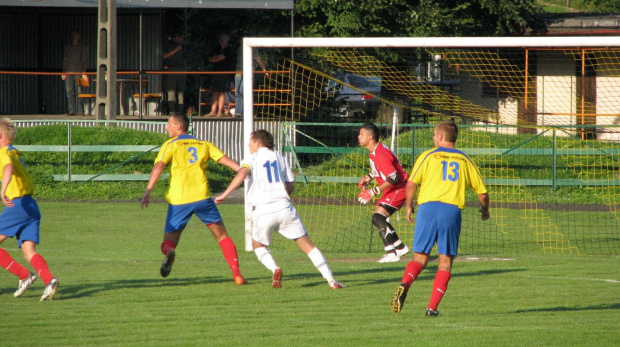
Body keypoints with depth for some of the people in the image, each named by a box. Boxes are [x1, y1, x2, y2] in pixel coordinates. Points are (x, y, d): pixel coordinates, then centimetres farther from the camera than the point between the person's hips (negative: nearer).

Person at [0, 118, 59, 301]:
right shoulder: (16, 153, 23)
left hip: (17, 205, -9)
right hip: (31, 206, 9)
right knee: (29, 251, -3)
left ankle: (24, 275, -9)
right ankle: (49, 279, -27)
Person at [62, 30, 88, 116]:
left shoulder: (82, 48, 6)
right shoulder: (67, 47, 16)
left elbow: (84, 60, 2)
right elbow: (65, 60, 17)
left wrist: (84, 73, -7)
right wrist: (63, 72, 9)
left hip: (78, 72, -3)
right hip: (69, 72, 3)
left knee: (78, 92, -9)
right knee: (69, 92, -2)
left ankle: (80, 111, -7)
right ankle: (72, 110, 1)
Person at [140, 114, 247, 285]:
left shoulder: (170, 145, 7)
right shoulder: (204, 144, 17)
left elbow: (159, 167, -8)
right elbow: (226, 160, 7)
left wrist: (148, 192, -15)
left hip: (178, 200, -2)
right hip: (202, 197, 2)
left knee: (169, 240, 6)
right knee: (222, 235, 12)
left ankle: (169, 252, -32)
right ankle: (237, 274, 0)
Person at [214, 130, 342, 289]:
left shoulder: (252, 158, 7)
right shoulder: (279, 157, 18)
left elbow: (242, 173, -15)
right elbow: (291, 186, 19)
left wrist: (225, 194, -13)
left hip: (263, 210, -2)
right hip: (284, 207, 3)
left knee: (258, 245, 21)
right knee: (306, 244, 5)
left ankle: (275, 269, -7)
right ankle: (331, 280, -2)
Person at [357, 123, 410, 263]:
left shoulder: (380, 154, -26)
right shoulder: (374, 151, 5)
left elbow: (393, 178, -31)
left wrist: (373, 192, -29)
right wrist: (369, 177, 9)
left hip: (399, 187, -11)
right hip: (392, 189, 11)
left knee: (378, 217, -20)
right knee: (379, 218, 15)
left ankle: (392, 253, -21)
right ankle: (400, 247, 26)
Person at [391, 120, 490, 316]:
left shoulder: (428, 156, 7)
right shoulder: (465, 161, 13)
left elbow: (411, 184, -3)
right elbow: (482, 192, 14)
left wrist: (409, 206, 12)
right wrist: (485, 210, 33)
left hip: (428, 207, 0)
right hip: (452, 210, 0)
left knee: (420, 257, 8)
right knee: (445, 262, 6)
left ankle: (404, 285, -20)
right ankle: (432, 307, -2)